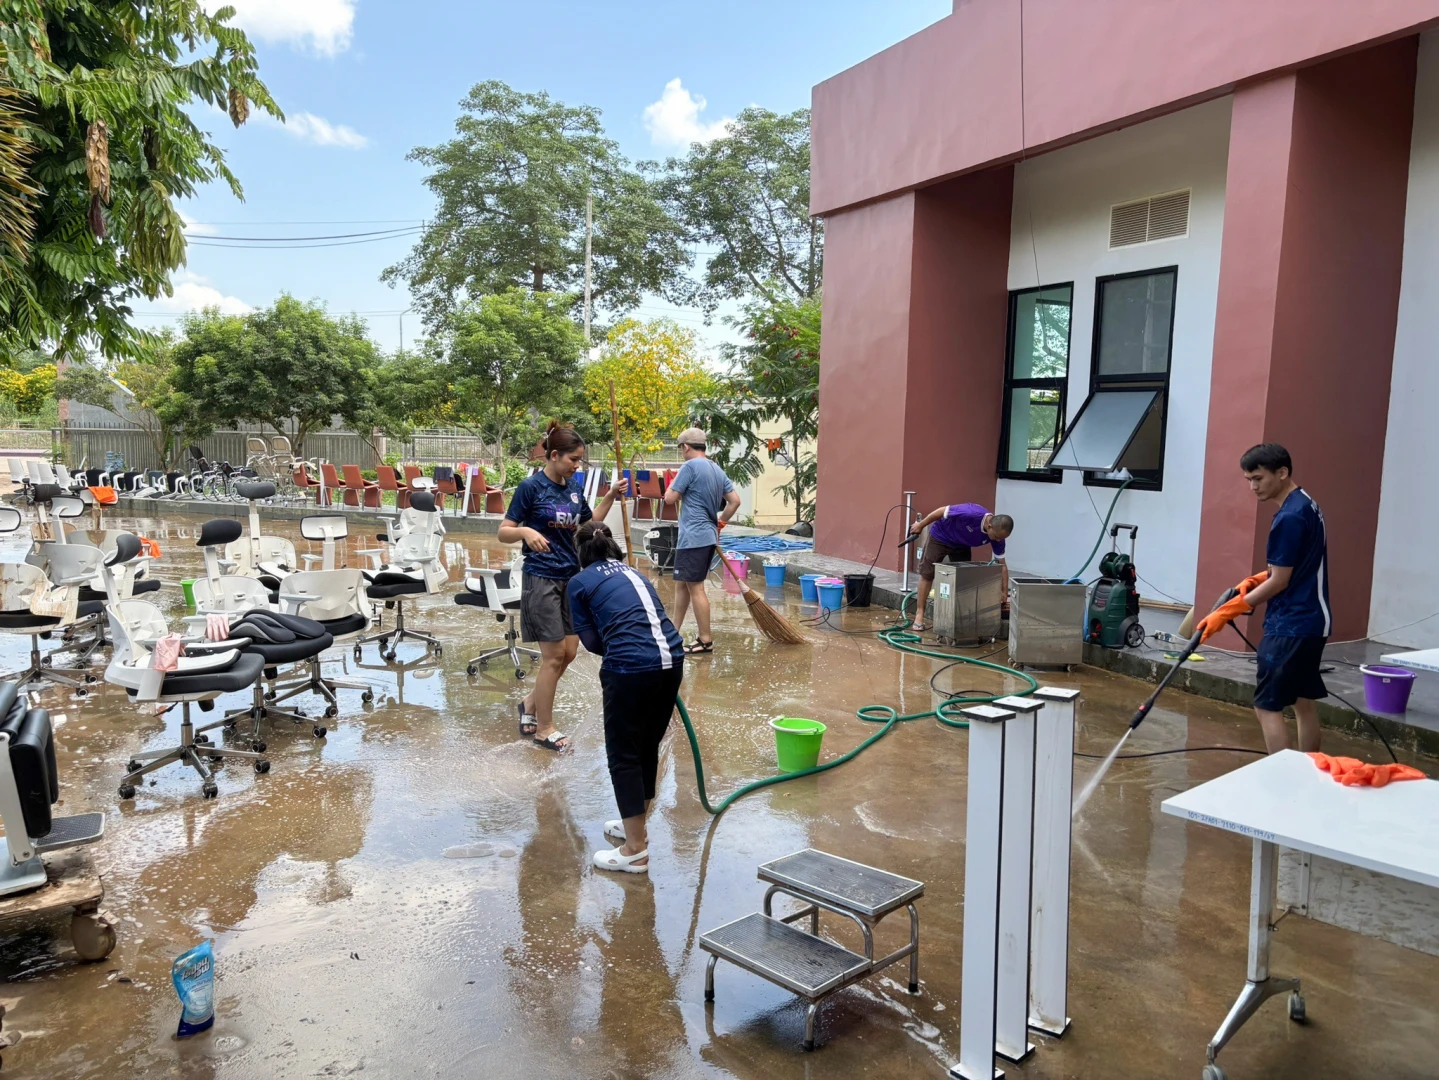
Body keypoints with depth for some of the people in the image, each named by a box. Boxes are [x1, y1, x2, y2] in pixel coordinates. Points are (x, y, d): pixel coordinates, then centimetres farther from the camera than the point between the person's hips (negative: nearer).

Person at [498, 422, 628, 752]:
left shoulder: (574, 487, 6)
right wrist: (525, 531, -31)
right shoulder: (531, 486, -12)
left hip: (572, 577, 7)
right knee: (554, 656, -2)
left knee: (568, 653, 10)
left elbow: (588, 523, 20)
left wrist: (611, 495, 8)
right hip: (542, 579, -7)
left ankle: (530, 704, 31)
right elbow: (503, 532, -10)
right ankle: (544, 729, 13)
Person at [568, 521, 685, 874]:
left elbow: (592, 640, 7)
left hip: (631, 667, -6)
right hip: (672, 659, 6)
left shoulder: (580, 582, 11)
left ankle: (635, 851, 11)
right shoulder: (635, 573, 27)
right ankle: (635, 824, 37)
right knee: (648, 747, 22)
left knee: (623, 754, 7)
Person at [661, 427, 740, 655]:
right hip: (708, 536, 9)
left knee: (695, 588, -3)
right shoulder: (717, 470, 13)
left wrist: (673, 484, 9)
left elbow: (669, 499, -10)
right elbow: (735, 501, 14)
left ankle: (706, 640, 1)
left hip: (693, 537, -9)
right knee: (682, 584, 16)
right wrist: (720, 523, 19)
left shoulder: (690, 466, -12)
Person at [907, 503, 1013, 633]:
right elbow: (942, 511, -26)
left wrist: (1005, 593, -13)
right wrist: (920, 525, -15)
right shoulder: (971, 514, -40)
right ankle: (919, 615, -2)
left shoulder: (998, 535, -22)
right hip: (940, 536, -5)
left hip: (962, 545, 5)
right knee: (927, 574, -6)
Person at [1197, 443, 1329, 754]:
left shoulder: (1290, 517, -20)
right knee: (1303, 702, 15)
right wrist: (1255, 580, 6)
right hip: (1309, 622, 10)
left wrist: (1226, 613, -12)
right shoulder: (1305, 504, 12)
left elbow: (1280, 582, -17)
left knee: (1267, 706, -6)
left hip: (1291, 626, -10)